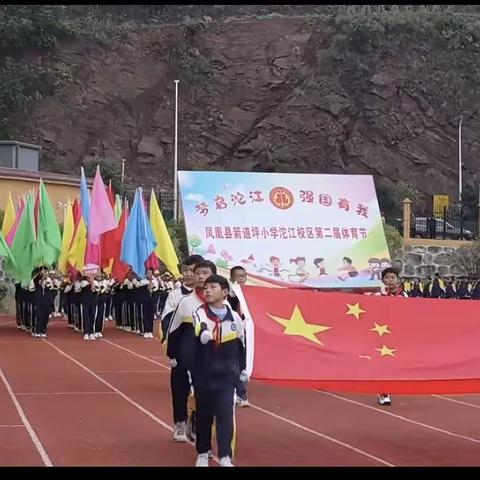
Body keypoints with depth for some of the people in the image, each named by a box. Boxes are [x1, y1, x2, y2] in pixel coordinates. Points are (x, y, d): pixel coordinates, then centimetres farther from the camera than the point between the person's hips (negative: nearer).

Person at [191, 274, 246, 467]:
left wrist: (242, 369, 16)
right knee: (204, 414, 11)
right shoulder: (199, 314, -7)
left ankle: (225, 457, 0)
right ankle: (202, 453, 27)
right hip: (203, 374, 0)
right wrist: (202, 334, -50)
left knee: (226, 414, -5)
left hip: (226, 375, 1)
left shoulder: (234, 317, 1)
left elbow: (241, 344, 13)